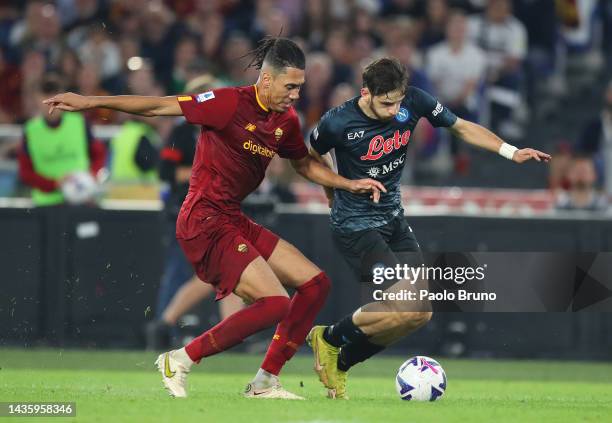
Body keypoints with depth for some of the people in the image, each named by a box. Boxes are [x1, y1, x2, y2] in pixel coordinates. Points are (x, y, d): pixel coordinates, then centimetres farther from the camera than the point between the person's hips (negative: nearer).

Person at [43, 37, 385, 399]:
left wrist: (351, 184, 15)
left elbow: (305, 164, 28)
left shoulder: (286, 121, 9)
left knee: (316, 284, 5)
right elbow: (159, 107, -14)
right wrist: (90, 102, -16)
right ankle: (181, 361, -7)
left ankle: (266, 383, 9)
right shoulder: (231, 103, -15)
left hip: (235, 220, 9)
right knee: (275, 303, -19)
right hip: (205, 222, -9)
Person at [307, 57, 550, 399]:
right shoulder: (338, 123, -21)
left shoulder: (414, 101, -11)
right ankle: (328, 338, 2)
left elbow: (461, 127, 4)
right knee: (405, 308, -20)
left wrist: (511, 152, -6)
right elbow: (314, 157, 1)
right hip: (356, 227, -7)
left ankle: (340, 363, 14)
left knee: (421, 314, 1)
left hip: (394, 218, 7)